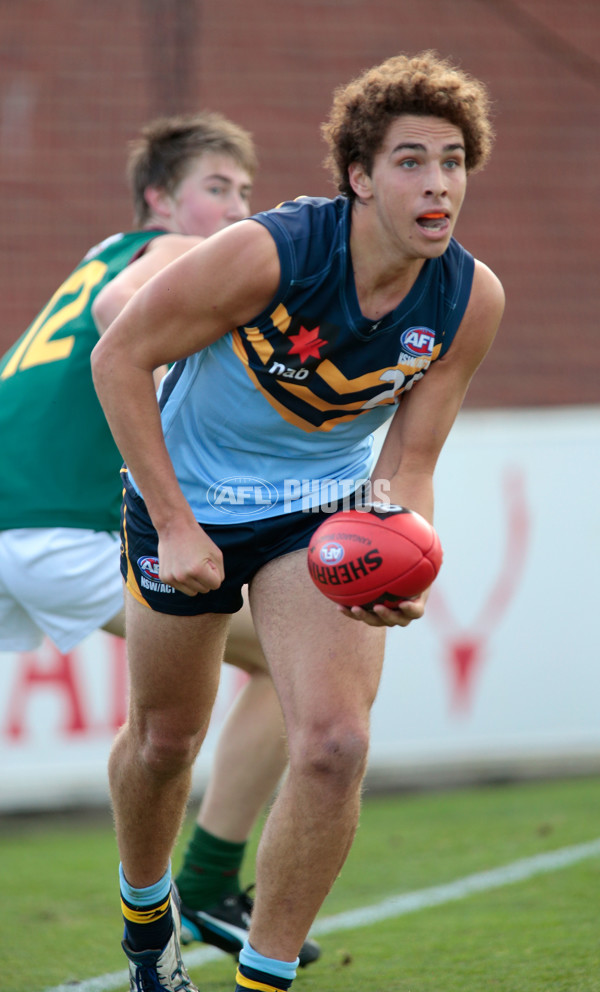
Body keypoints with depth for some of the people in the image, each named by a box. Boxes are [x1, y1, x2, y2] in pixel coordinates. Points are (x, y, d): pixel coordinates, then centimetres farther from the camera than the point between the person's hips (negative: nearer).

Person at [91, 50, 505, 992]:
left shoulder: (471, 299, -18)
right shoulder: (267, 253, -31)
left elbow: (408, 462, -8)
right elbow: (119, 357, -20)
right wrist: (174, 526, -20)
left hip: (327, 507, 2)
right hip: (189, 496, -2)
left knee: (334, 744, -17)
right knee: (165, 739, 14)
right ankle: (145, 909, 47)